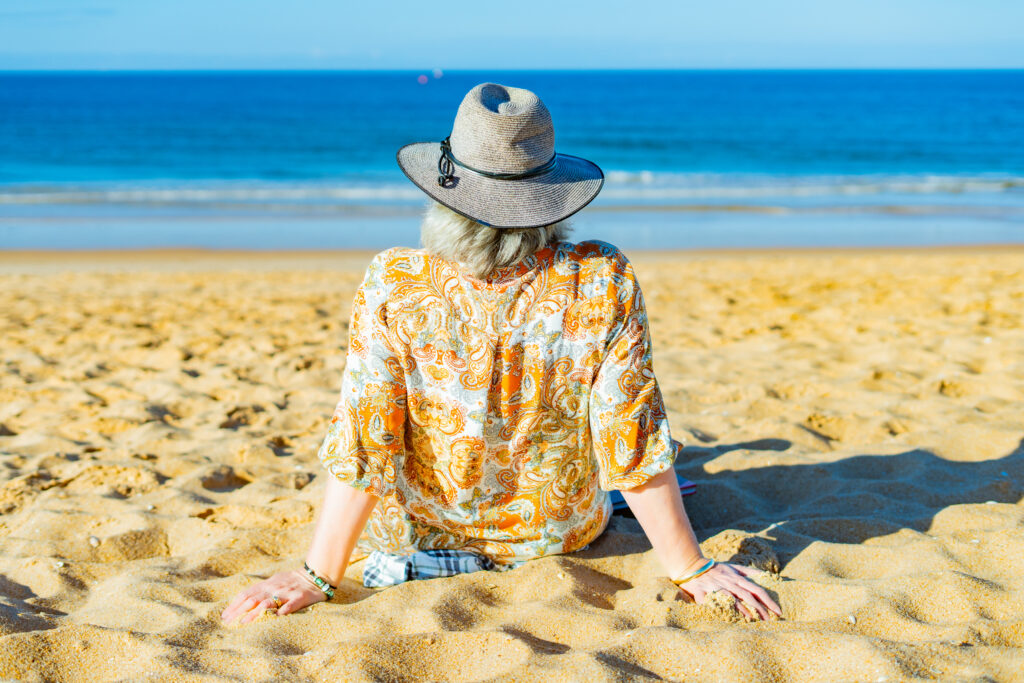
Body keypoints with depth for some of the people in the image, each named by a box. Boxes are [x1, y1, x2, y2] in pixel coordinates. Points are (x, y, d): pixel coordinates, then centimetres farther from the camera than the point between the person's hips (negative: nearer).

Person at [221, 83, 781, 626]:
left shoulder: (394, 287, -28)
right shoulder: (604, 284, -26)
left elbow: (362, 447, -23)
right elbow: (633, 443, -20)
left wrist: (317, 576, -12)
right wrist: (690, 569, -8)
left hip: (417, 537, 0)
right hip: (562, 535, 1)